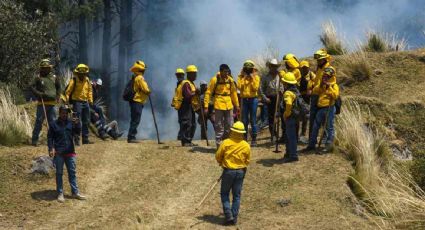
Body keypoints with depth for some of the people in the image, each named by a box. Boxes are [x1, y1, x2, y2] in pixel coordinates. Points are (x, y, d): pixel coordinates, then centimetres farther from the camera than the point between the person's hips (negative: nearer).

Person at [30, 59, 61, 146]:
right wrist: (38, 93, -20)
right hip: (42, 104, -4)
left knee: (52, 122, 7)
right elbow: (32, 87, -7)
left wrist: (57, 96, 8)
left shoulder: (54, 78, 10)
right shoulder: (38, 78, -1)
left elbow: (58, 87, 23)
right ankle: (34, 140, 1)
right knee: (39, 121, -3)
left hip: (52, 104, 4)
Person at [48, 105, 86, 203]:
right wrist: (51, 148, -13)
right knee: (59, 173, 3)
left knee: (72, 172, 6)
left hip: (70, 152, 3)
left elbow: (78, 132, -1)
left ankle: (75, 192, 12)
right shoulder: (54, 124, 1)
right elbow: (50, 137, 0)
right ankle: (60, 194, 7)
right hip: (58, 153, -3)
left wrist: (77, 124, -20)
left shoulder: (71, 123, 9)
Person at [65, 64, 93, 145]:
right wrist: (67, 100, -21)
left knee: (86, 122, 11)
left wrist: (90, 100, 14)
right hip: (77, 102, -7)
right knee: (78, 122, -9)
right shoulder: (74, 80, -9)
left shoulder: (87, 80, 9)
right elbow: (68, 91, -12)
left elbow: (89, 91, 22)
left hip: (85, 102, 7)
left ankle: (85, 139, 20)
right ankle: (76, 139, -5)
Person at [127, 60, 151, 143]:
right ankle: (131, 137, -9)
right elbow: (145, 89, -17)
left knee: (134, 120, 13)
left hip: (134, 101, 10)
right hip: (138, 102, -10)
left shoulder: (134, 78, 16)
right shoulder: (139, 78, -14)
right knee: (135, 120, -8)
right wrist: (149, 92, 4)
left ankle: (131, 137, 16)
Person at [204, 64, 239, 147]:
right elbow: (208, 93, -9)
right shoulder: (215, 80, -9)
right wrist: (206, 106, -14)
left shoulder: (230, 80, 5)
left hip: (229, 105, 5)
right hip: (219, 105, -5)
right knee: (219, 126, 0)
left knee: (229, 125, 8)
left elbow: (234, 92, 14)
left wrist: (237, 105, 15)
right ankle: (218, 144, 6)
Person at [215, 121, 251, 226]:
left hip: (228, 171, -2)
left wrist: (221, 163, 17)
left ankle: (228, 215, -2)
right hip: (240, 172, 2)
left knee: (224, 194, 10)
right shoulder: (246, 145, -4)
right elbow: (247, 161, 5)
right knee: (237, 195, 11)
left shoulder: (226, 143, -12)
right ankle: (234, 217, 12)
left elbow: (218, 156, -4)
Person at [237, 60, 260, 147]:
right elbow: (239, 87, -8)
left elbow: (256, 88, -10)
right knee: (244, 120, 4)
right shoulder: (241, 77, 7)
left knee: (253, 120, -1)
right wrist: (243, 78, -9)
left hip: (253, 99, -2)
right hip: (244, 100, 2)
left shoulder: (256, 77, 3)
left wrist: (252, 79, -12)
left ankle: (254, 139, 4)